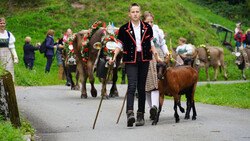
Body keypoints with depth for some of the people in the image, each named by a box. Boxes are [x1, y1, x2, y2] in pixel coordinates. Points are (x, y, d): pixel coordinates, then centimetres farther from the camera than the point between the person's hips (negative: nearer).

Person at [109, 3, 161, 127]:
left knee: (141, 88, 6)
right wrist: (114, 57, -6)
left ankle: (140, 115, 11)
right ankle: (130, 113, -29)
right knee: (132, 85, -17)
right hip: (130, 61, -2)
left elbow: (151, 44, 16)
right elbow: (119, 45, 6)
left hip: (144, 60, 2)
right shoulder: (124, 29, 2)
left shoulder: (147, 28, 8)